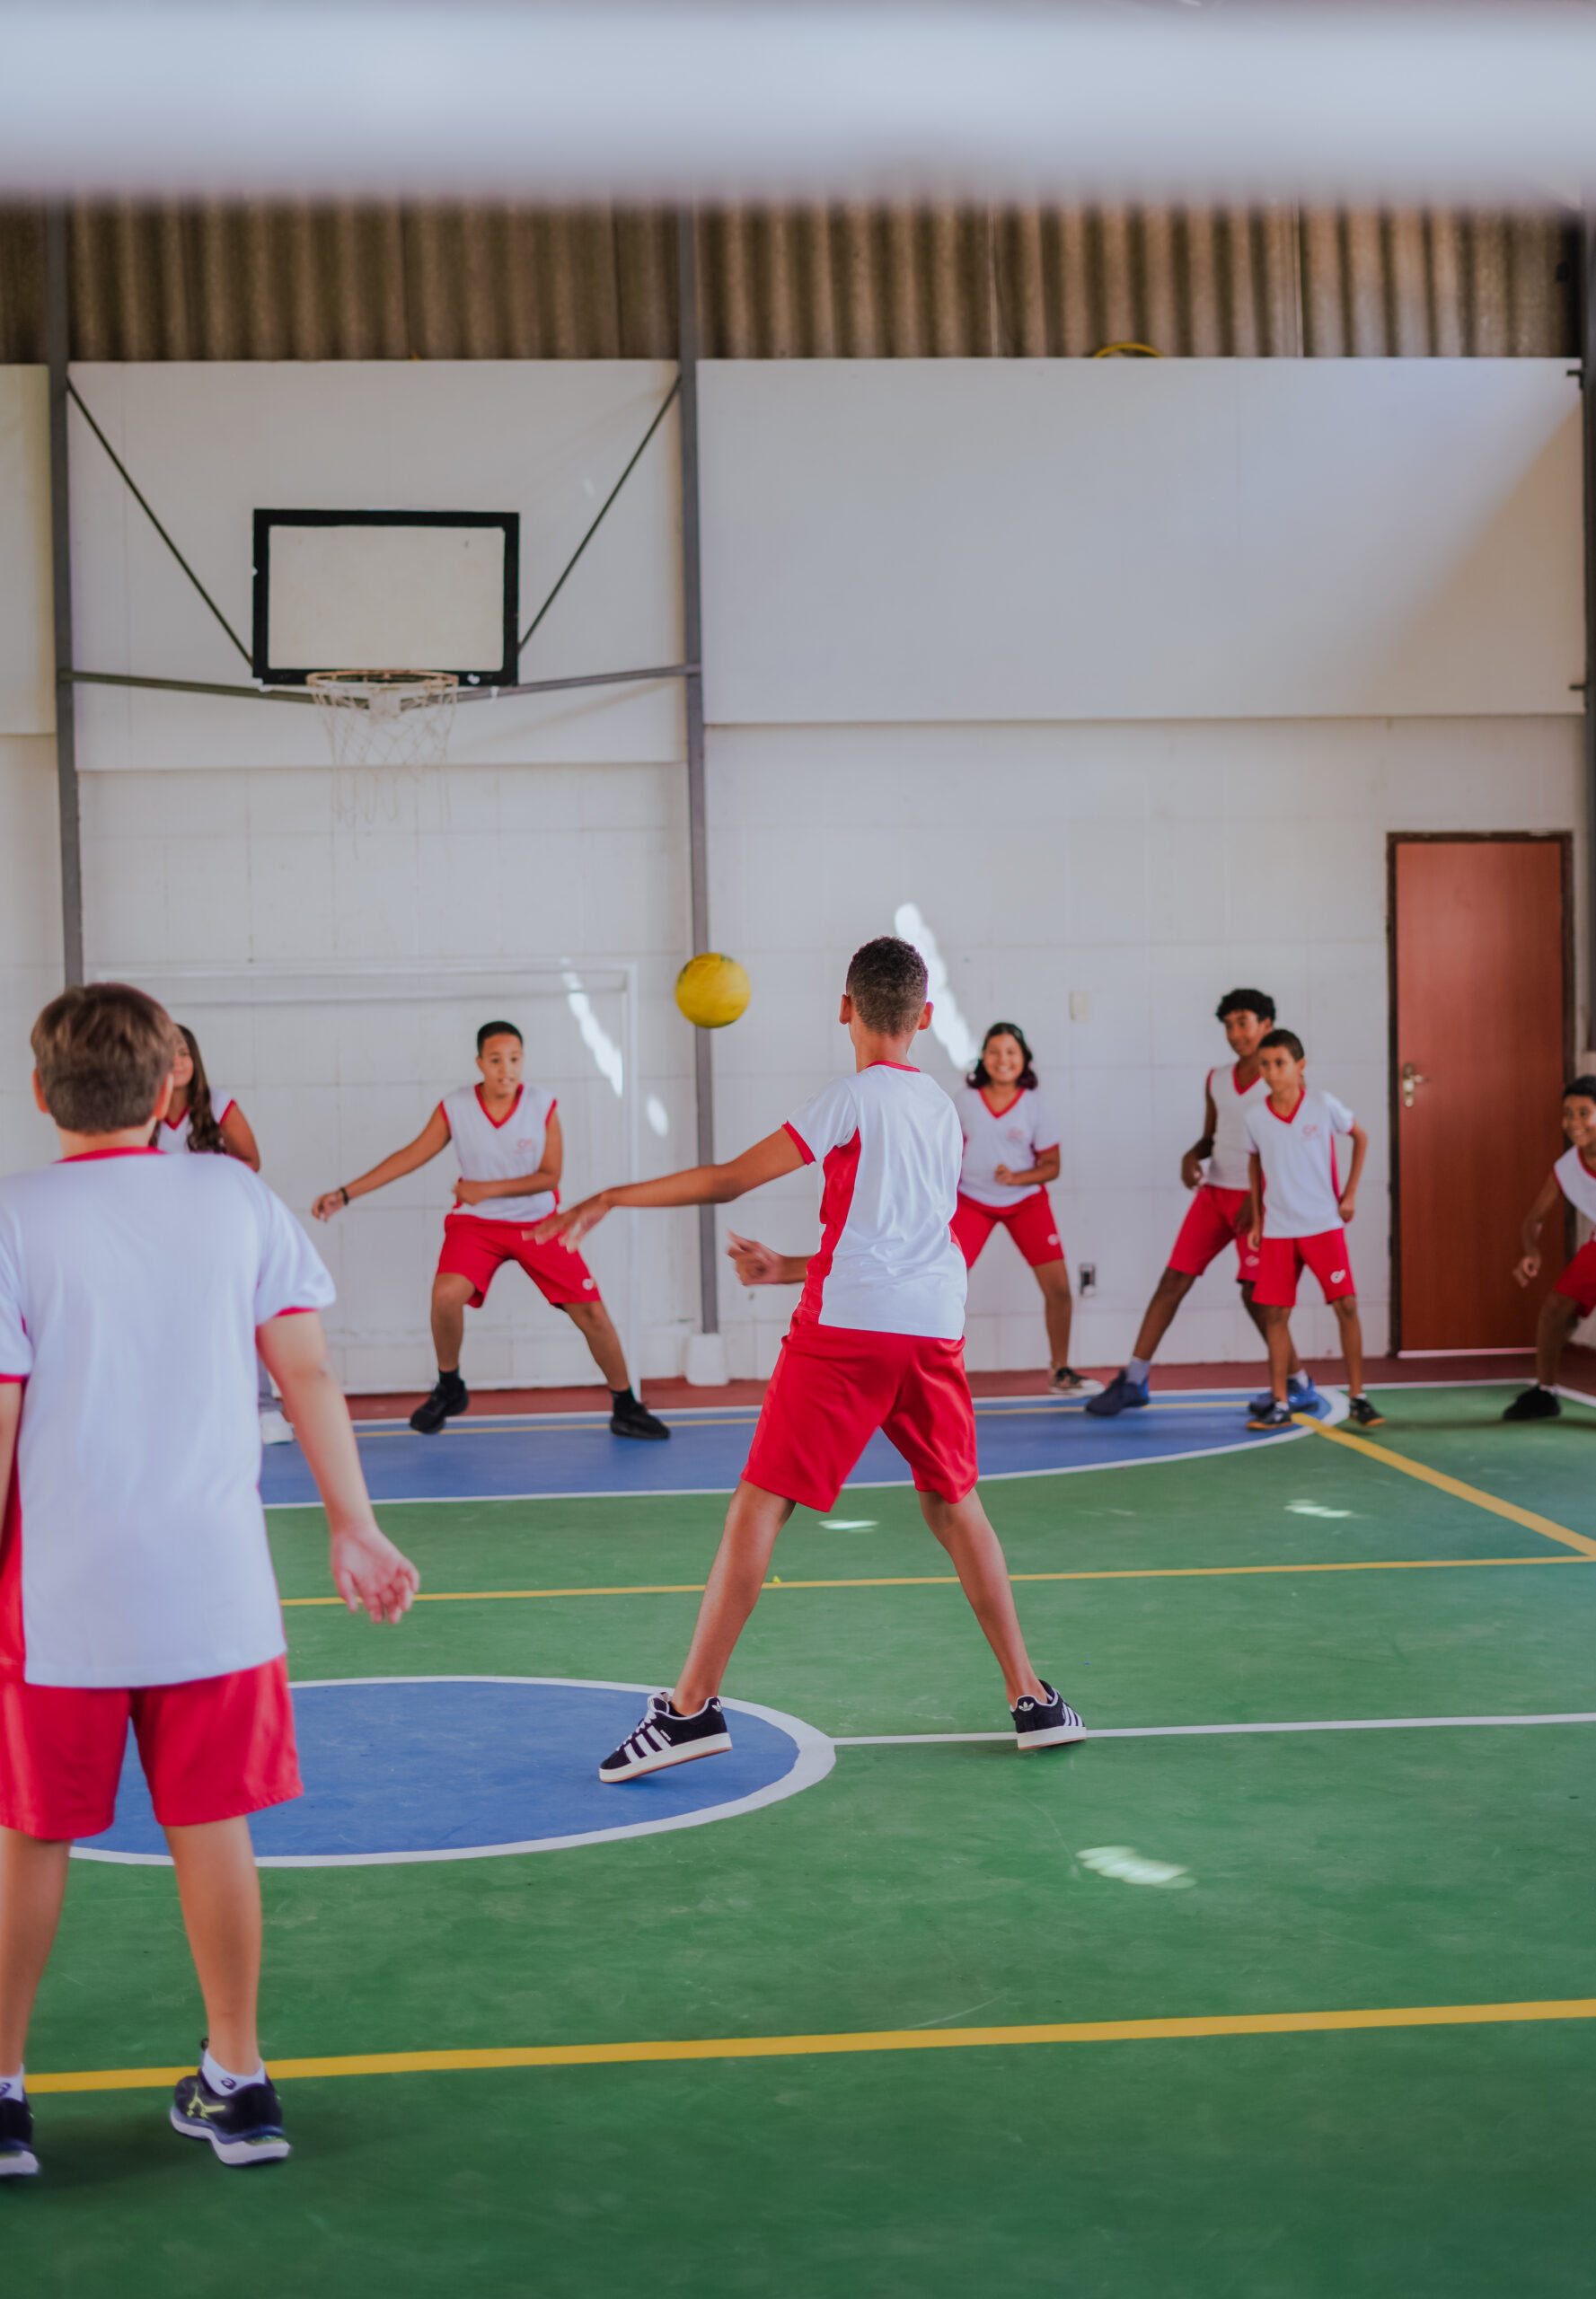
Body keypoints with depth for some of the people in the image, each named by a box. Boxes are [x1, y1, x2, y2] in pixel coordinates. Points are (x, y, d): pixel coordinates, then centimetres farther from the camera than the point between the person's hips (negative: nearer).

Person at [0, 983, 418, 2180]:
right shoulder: (236, 1195, 1)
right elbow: (308, 1372, 0)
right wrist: (355, 1529, 7)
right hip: (219, 1586, 2)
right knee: (214, 1831, 12)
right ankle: (236, 2083, 20)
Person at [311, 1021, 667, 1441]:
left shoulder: (542, 1105, -11)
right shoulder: (454, 1108, -11)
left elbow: (550, 1175, -10)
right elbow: (409, 1157, -6)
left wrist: (488, 1189, -20)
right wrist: (345, 1193, -10)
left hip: (537, 1222, 0)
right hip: (475, 1222, 0)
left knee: (591, 1312, -6)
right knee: (446, 1294, -26)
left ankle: (626, 1408, 12)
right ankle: (449, 1389, 1)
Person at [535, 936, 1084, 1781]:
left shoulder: (854, 1096, -2)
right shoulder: (942, 1106, 17)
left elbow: (729, 1180, -4)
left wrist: (611, 1196, 3)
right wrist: (788, 1269, 24)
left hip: (845, 1329, -6)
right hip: (934, 1329, 6)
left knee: (759, 1504, -2)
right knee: (954, 1504, 18)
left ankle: (692, 1706, -5)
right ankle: (1032, 1700, 18)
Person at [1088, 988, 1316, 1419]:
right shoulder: (1216, 1080, 10)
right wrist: (1191, 1157, -3)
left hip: (1255, 1199, -6)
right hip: (1213, 1190, 6)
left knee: (1255, 1293, -9)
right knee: (1173, 1281, 1)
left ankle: (1299, 1386, 4)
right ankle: (1133, 1380, 5)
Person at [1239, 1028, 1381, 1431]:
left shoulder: (1323, 1106, -8)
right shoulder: (1256, 1116, -2)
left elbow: (1360, 1137, 8)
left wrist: (1350, 1193, 3)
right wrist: (1256, 1220, 11)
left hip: (1323, 1224, -2)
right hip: (1277, 1230, 2)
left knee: (1346, 1305, -9)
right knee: (1274, 1314, 0)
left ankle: (1357, 1397, 1)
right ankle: (1279, 1405, 9)